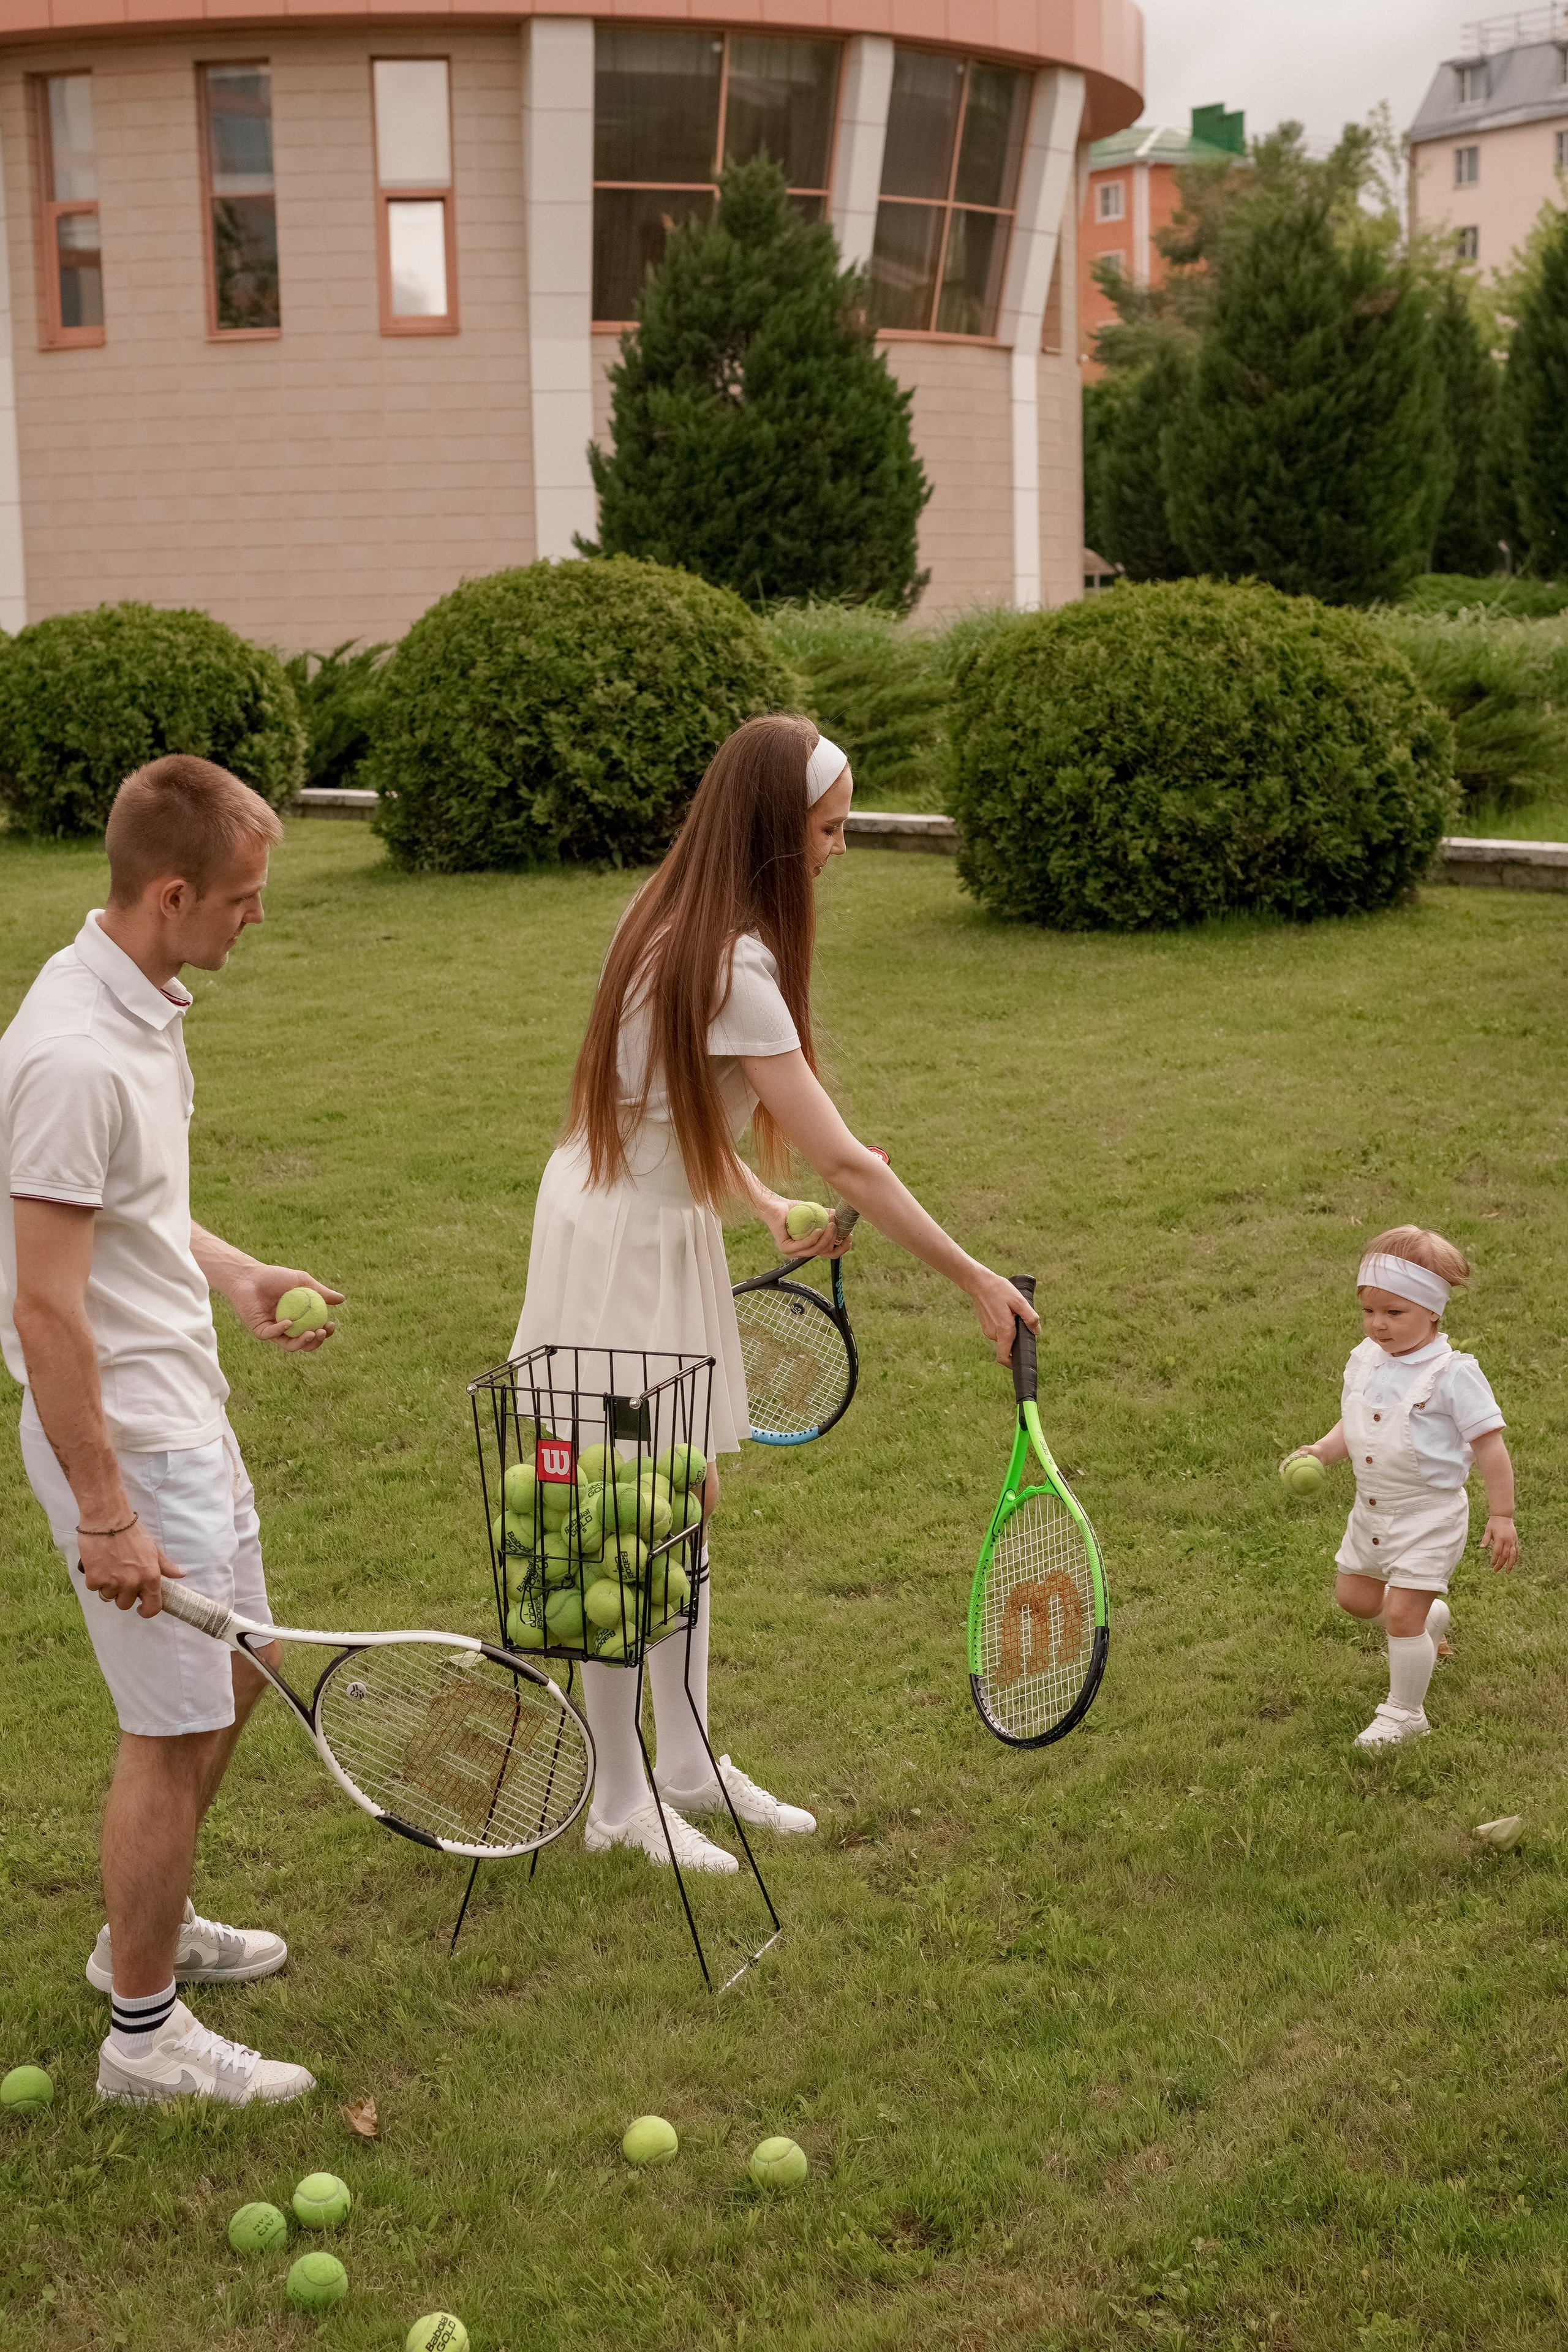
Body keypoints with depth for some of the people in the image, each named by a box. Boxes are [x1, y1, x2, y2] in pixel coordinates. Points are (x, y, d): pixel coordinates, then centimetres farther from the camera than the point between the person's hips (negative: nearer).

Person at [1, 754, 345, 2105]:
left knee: (236, 1678, 21)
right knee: (176, 1728, 1)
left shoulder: (142, 1005, 5)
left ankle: (149, 1929, 40)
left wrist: (237, 1279, 8)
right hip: (123, 1438, -10)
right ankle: (144, 2033, 17)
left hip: (184, 1413, 10)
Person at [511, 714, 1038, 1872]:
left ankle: (689, 1764, 28)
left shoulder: (675, 919, 2)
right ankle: (620, 1802, 14)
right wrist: (976, 1278, -18)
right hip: (622, 1242, -10)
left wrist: (764, 1204, 6)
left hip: (664, 1222, 10)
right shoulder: (732, 966, -26)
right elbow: (846, 1161, -25)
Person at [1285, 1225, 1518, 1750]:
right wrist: (1323, 1451, -10)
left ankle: (1405, 1714, 12)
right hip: (1372, 1510, 7)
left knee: (1401, 1614, -7)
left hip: (1428, 1515, -7)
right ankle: (1432, 1618, 47)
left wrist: (1502, 1516, -14)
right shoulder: (1364, 1361, 0)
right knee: (1354, 1596, 19)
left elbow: (1489, 1445, -15)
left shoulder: (1452, 1374, -20)